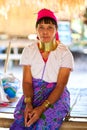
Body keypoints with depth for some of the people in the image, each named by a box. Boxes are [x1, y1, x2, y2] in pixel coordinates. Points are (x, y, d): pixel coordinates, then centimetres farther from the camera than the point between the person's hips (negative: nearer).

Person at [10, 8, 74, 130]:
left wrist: (42, 107, -27)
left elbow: (61, 85, -13)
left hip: (56, 94, -2)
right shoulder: (29, 50, 1)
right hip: (33, 93, 2)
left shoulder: (65, 53, -7)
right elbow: (27, 81, -3)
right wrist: (28, 103, -23)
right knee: (20, 119, -27)